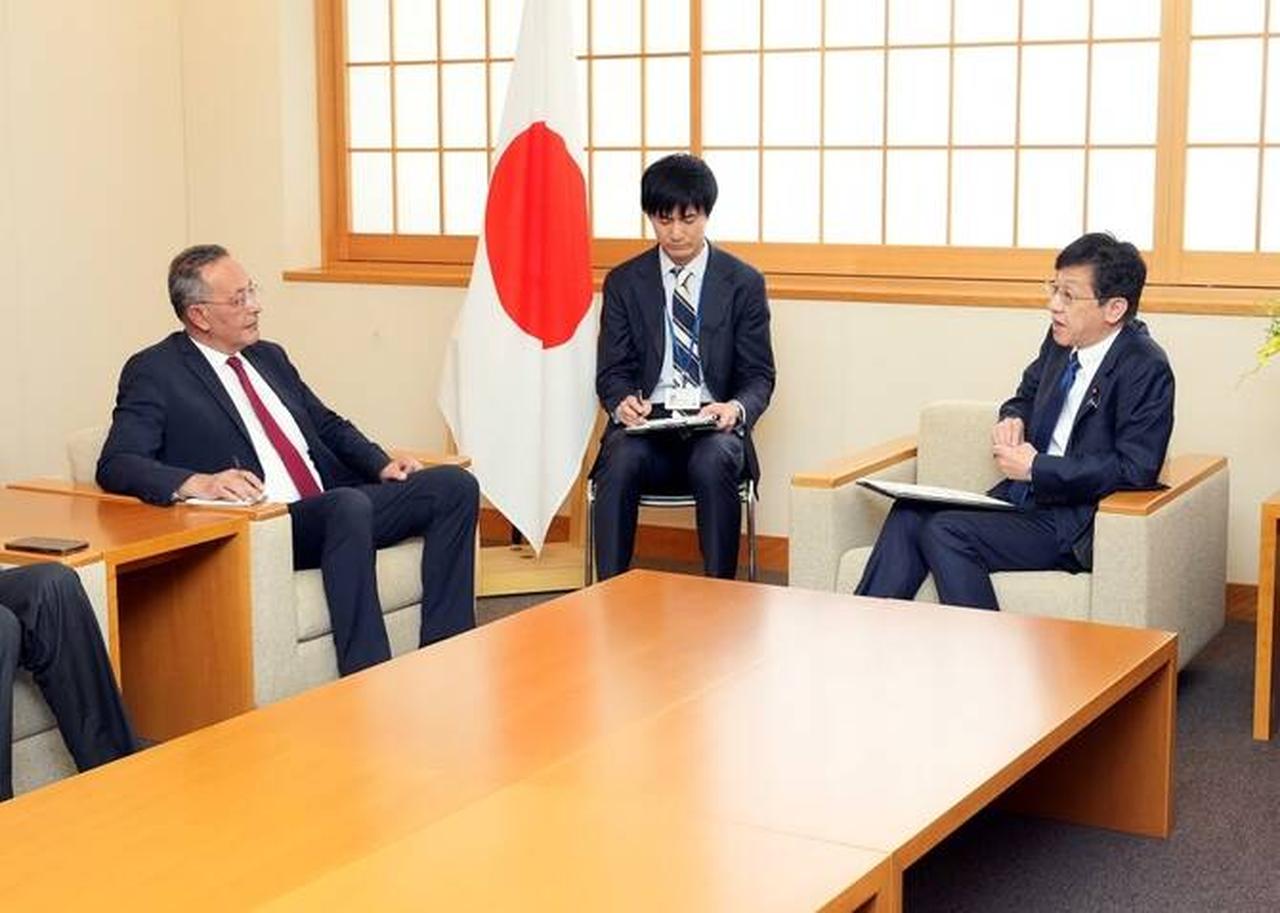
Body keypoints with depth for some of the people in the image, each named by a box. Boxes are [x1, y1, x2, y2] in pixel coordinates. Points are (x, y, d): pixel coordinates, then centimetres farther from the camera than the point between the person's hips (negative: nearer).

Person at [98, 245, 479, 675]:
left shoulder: (268, 356, 22)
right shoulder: (154, 372, 0)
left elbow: (329, 425, 29)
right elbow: (114, 466, -10)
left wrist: (382, 464, 8)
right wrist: (198, 483, -28)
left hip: (335, 506, 8)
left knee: (455, 485, -10)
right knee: (349, 505, -38)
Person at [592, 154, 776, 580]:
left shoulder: (743, 283, 7)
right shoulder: (623, 282, 10)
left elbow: (759, 375, 7)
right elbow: (612, 372, 9)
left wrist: (737, 409, -17)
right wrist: (623, 402, -16)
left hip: (714, 424, -1)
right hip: (647, 423, 1)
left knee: (714, 462, -35)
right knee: (620, 461, -33)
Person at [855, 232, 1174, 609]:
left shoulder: (1146, 369, -15)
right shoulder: (1063, 339, 8)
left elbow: (1135, 470, -21)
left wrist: (1036, 467, -17)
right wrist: (1012, 420, 2)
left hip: (1076, 526, -8)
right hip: (1024, 499, 8)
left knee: (947, 530, -26)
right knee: (909, 515, -13)